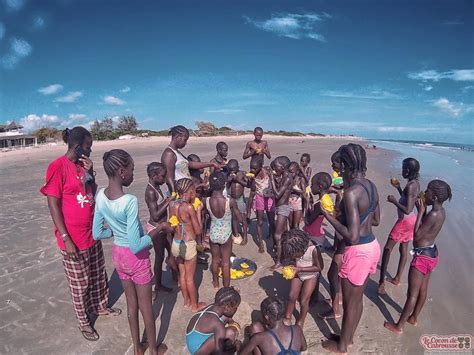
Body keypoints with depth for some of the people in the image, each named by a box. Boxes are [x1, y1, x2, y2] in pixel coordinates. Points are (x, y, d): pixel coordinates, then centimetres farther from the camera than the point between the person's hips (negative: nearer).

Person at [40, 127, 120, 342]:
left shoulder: (82, 165, 5)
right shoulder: (58, 167, -17)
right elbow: (53, 205, -18)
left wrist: (90, 172, -4)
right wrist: (66, 239, -18)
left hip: (92, 233, 7)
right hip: (73, 239, -7)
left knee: (98, 275, 22)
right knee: (80, 284, 12)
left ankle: (100, 306, 44)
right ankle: (83, 321, 33)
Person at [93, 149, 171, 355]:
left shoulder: (100, 196, -8)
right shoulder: (130, 201, -30)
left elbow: (97, 234, 1)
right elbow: (136, 246, -28)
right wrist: (159, 229, -18)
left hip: (117, 254, 6)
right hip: (136, 258, -6)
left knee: (131, 303, 24)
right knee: (146, 307, 16)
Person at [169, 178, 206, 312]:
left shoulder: (172, 204, -3)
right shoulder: (189, 207, -22)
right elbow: (198, 231, -15)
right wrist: (198, 211, -7)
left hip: (176, 244, 6)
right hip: (188, 245, -6)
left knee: (182, 274, 22)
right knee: (190, 277, 11)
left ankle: (186, 301, 40)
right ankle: (195, 305, 30)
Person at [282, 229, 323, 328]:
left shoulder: (313, 249, -36)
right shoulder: (295, 250, -22)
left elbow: (319, 267, -23)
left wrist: (299, 269, -27)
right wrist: (291, 267, -20)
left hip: (310, 276, -4)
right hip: (298, 274, 4)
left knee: (303, 301, 1)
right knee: (292, 297, 8)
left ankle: (301, 321, 28)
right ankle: (287, 318, 30)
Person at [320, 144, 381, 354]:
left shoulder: (351, 193, -26)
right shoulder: (371, 186, 1)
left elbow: (352, 236, -27)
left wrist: (327, 215, -18)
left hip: (358, 252, -8)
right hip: (372, 246, 8)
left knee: (350, 303, 15)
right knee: (357, 299, 26)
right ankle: (348, 337, 47)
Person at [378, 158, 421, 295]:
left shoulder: (410, 186, -24)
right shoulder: (416, 183, 4)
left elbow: (407, 210, -29)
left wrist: (393, 201, -19)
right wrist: (398, 187, 14)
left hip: (405, 221, -9)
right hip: (411, 219, 9)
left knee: (387, 248, -3)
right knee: (403, 249, 18)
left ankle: (382, 282, 0)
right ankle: (397, 279, 31)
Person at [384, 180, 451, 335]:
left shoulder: (433, 214, -27)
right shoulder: (441, 211, 0)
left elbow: (416, 235, -22)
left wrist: (420, 212, -21)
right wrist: (423, 211, 1)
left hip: (423, 255, -9)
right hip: (431, 253, 9)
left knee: (412, 293, 2)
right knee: (422, 289, 22)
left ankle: (399, 326, 15)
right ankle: (413, 318, 40)